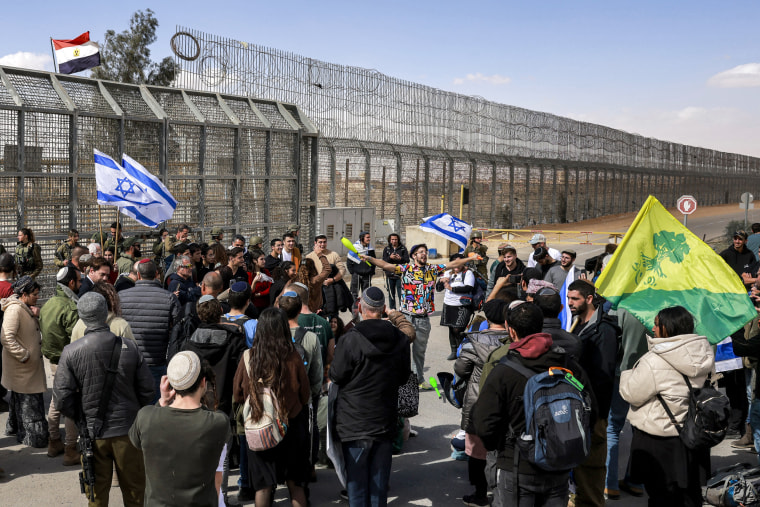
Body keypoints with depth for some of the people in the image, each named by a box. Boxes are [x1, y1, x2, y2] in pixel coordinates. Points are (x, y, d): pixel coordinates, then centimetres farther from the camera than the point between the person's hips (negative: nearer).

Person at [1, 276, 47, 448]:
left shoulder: (25, 308, 12)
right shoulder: (14, 309, -20)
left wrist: (35, 316, 6)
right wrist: (23, 355, -22)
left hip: (30, 364, 10)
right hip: (22, 367, -10)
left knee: (19, 398, 21)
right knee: (28, 401, -3)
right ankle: (33, 437, 4)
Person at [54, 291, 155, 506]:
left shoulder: (71, 352, -11)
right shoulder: (129, 347, -9)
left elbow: (61, 398, -10)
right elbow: (147, 390, -4)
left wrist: (81, 417, 7)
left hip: (93, 432, 0)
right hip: (127, 430, 0)